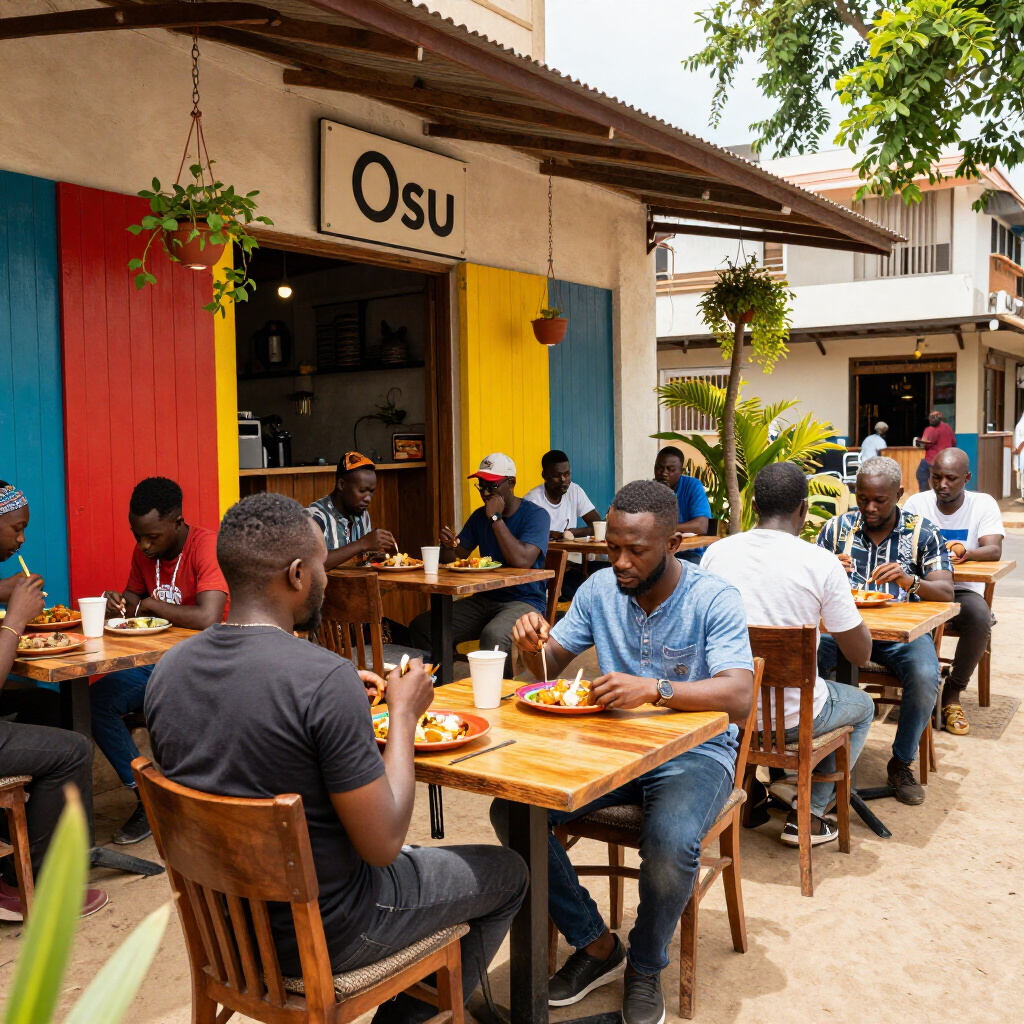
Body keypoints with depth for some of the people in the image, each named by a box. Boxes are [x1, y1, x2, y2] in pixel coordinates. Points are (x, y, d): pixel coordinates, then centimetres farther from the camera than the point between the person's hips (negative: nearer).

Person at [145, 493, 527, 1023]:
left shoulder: (169, 668, -8)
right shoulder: (326, 679, -30)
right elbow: (383, 845, -23)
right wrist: (402, 714, -11)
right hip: (323, 935, -7)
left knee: (410, 860, 33)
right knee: (507, 872, 17)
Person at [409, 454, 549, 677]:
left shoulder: (536, 515, -8)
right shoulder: (480, 516, 12)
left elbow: (522, 561, -24)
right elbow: (455, 559, 12)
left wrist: (496, 518, -18)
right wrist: (449, 545, -12)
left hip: (524, 600, -6)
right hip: (484, 599, 6)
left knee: (494, 635, -39)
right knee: (421, 626, -13)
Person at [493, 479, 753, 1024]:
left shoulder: (714, 598, -14)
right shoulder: (601, 589, 1)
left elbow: (738, 697, -27)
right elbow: (550, 664, 9)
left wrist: (654, 689, -42)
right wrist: (533, 641, -16)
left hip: (693, 754, -4)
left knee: (670, 844, -35)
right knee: (511, 811, -15)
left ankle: (645, 967, 0)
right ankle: (596, 944, 5)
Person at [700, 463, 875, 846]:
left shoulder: (715, 553, -4)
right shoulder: (822, 562, -14)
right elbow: (860, 654, -5)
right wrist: (845, 598, 13)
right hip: (793, 718, -3)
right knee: (863, 706, 28)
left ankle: (749, 796, 34)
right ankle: (807, 815, 19)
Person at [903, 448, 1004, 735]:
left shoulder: (984, 504, 0)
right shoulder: (917, 503, 2)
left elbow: (994, 550, -13)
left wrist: (965, 553, -35)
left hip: (964, 591, 0)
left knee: (980, 616, -35)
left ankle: (952, 693, -13)